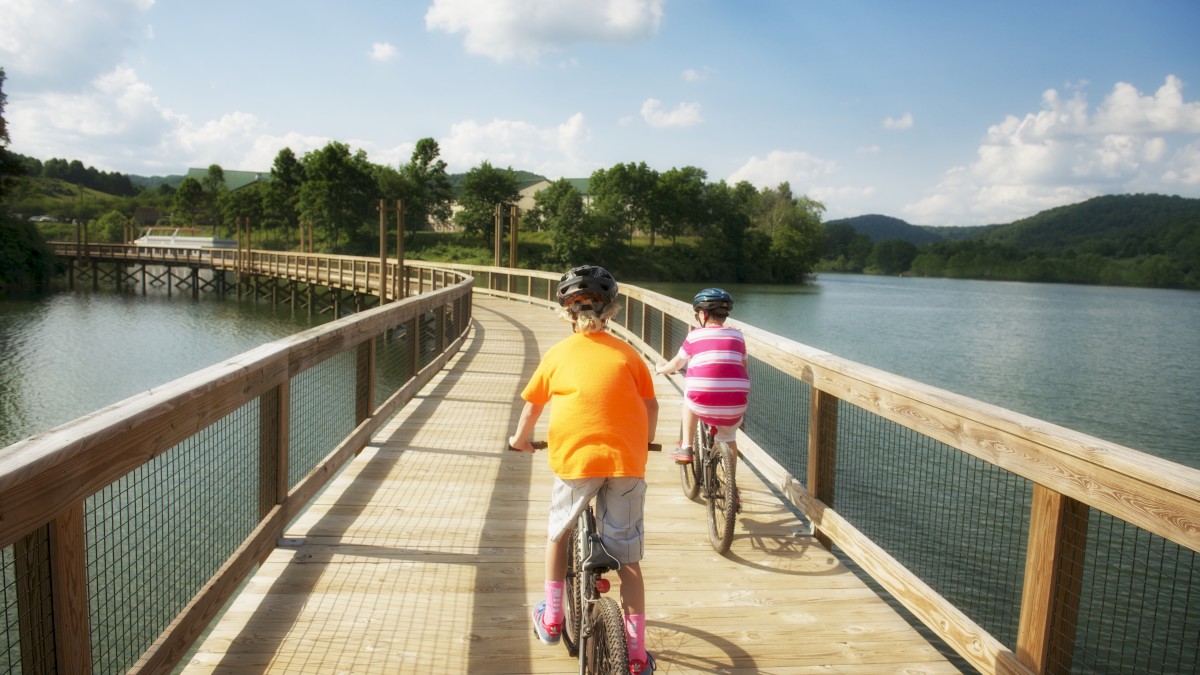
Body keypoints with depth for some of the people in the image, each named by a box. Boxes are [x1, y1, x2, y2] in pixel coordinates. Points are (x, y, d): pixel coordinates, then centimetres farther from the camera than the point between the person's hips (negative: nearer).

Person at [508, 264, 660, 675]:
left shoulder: (557, 354, 7)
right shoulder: (626, 354, 8)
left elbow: (532, 405, 14)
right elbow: (650, 405, 11)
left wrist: (520, 439, 33)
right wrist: (643, 445, 29)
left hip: (575, 459, 0)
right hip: (626, 460, 1)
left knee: (559, 533, 26)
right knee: (627, 556, 10)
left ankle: (551, 619, 33)